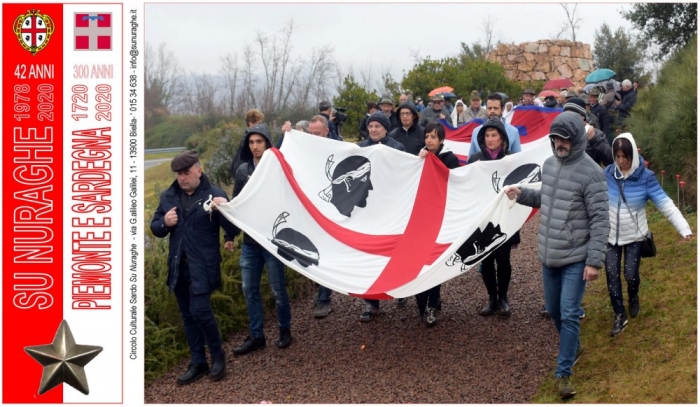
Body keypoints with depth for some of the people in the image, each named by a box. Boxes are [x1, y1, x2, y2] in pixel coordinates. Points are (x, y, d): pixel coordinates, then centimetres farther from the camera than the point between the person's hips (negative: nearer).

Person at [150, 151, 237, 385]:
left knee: (199, 311, -13)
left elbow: (232, 229, -13)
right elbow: (155, 228, 14)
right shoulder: (168, 196, 8)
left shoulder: (214, 195, -8)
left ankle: (217, 356, 10)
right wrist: (164, 223, -9)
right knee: (188, 316, 12)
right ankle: (197, 363, 23)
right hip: (178, 266, 6)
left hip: (203, 266, -6)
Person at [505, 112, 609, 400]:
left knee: (569, 315, -4)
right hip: (548, 256, 7)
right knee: (554, 310, 18)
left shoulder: (591, 173, -16)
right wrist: (522, 194, 1)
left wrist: (595, 260, -19)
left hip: (576, 259, -7)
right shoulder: (549, 164, 5)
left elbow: (600, 220, -16)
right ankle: (573, 348, 43)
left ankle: (563, 373, 6)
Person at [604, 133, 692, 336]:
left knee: (631, 274, 0)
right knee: (611, 275, 0)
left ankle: (633, 298, 36)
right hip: (611, 235, 2)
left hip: (634, 236, -2)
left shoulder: (645, 177, -15)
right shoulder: (607, 174, -8)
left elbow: (665, 203, -18)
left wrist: (684, 227, -27)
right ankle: (619, 315, 14)